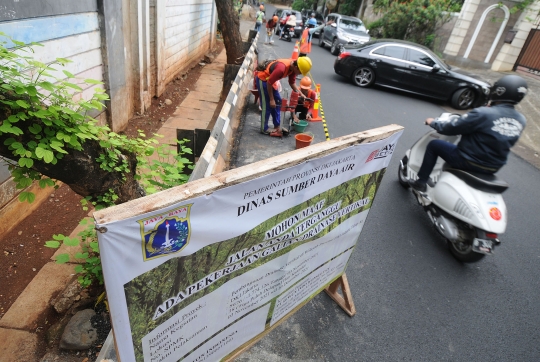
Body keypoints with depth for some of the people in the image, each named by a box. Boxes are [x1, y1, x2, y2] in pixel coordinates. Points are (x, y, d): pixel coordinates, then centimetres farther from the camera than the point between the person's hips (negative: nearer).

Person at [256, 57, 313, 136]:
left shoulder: (293, 67, -8)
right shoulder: (282, 68, -35)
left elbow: (292, 82, 5)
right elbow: (269, 83, -28)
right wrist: (271, 99, -20)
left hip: (269, 79, 10)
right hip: (262, 79, -9)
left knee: (277, 102, 11)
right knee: (267, 105, -6)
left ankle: (277, 127, 18)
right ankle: (264, 129, 6)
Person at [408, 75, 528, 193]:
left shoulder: (482, 113, -23)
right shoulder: (521, 120, -1)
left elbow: (450, 128, -15)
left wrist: (433, 122, 4)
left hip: (470, 162, -7)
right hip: (493, 167, 7)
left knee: (433, 145, 9)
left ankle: (421, 183, 13)